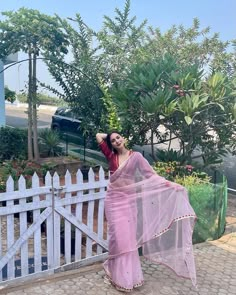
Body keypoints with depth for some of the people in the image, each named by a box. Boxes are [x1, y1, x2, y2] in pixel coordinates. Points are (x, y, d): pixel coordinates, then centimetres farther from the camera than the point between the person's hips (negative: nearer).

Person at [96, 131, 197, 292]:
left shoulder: (135, 156, -3)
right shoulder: (111, 156, 1)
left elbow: (151, 174, -9)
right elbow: (98, 136, 4)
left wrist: (170, 184, -17)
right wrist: (110, 137, 13)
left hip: (128, 200, -1)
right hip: (113, 200, 1)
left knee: (128, 238, 3)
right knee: (118, 237, 2)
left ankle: (127, 275, 20)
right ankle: (118, 275, 18)